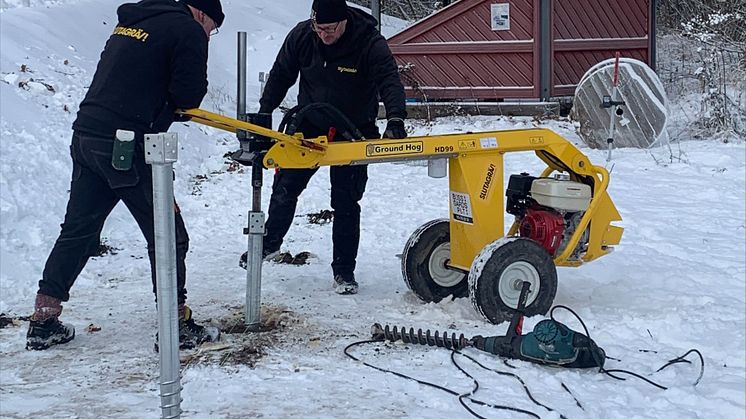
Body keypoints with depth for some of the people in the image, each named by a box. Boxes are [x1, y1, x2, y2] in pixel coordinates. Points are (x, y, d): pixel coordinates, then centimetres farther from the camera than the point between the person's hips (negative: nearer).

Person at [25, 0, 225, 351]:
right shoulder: (188, 30, -4)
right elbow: (189, 95, -9)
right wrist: (173, 104, 11)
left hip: (86, 135, 8)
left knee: (78, 230, 17)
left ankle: (43, 322, 23)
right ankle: (177, 325, 8)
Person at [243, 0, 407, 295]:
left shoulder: (370, 43, -23)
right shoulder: (301, 36, -12)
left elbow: (390, 81, -32)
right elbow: (280, 75, 1)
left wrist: (395, 118, -50)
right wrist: (263, 112, -1)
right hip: (309, 126, 3)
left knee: (346, 203, -2)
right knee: (285, 188, 10)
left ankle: (344, 271, 9)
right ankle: (270, 242, 35)